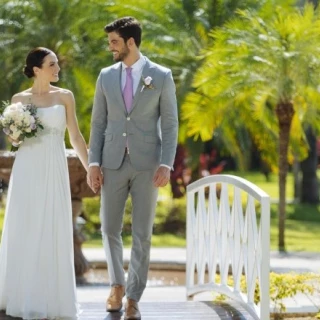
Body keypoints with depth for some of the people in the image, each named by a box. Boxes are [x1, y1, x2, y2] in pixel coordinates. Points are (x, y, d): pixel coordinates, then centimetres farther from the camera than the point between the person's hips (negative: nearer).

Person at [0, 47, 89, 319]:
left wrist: (90, 168, 3)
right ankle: (23, 295, 11)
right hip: (27, 170, 0)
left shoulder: (65, 97, 5)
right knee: (23, 232, 2)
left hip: (54, 171, 0)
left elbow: (75, 136, 7)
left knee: (53, 233, -2)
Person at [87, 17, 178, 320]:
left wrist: (166, 165, -12)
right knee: (109, 228, 7)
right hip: (113, 162, 3)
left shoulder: (161, 76, -2)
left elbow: (170, 124, -2)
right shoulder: (106, 76, 6)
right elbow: (98, 122, 8)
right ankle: (117, 284, 29)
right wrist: (93, 162, -1)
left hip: (147, 164, -3)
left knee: (142, 234, 0)